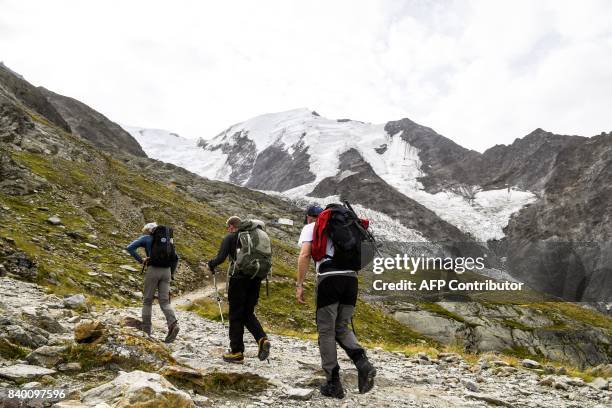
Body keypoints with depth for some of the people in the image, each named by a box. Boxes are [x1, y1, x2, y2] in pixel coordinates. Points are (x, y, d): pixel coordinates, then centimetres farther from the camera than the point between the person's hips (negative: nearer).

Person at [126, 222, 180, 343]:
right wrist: (171, 273, 21)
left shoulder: (146, 238, 6)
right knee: (164, 302, 1)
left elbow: (130, 248, -9)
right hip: (166, 271, 4)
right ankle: (173, 324, -23)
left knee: (147, 301, 9)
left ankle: (146, 331, 11)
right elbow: (176, 258, 17)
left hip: (153, 270, -4)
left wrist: (140, 260, -3)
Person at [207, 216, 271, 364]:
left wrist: (210, 264, 9)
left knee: (236, 316, 6)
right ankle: (262, 339, -5)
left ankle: (237, 352, 12)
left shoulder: (229, 238, 0)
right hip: (255, 279, 5)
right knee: (248, 313, 17)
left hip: (239, 278, -5)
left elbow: (221, 258, -10)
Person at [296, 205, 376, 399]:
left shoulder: (310, 228, 13)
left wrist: (299, 285, -4)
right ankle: (363, 363, -10)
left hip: (329, 277, -5)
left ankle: (333, 384, 7)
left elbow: (305, 254, -3)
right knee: (342, 328, 15)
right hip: (351, 277, 5)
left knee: (326, 331, 6)